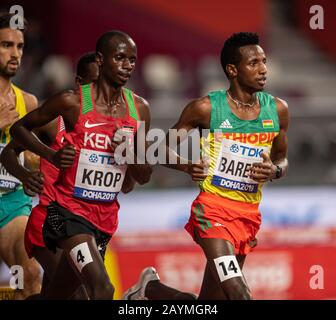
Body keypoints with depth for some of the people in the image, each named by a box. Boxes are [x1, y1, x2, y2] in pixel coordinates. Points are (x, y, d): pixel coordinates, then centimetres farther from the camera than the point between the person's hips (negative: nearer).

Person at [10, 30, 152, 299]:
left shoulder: (139, 109, 5)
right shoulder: (73, 102, -9)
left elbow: (144, 177, 11)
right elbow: (19, 128, 4)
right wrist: (52, 156, -13)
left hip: (107, 215, 6)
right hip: (70, 209, -6)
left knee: (60, 292, 14)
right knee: (102, 289, -24)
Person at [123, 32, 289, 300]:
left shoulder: (277, 110, 4)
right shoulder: (206, 109, -7)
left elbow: (282, 158, 18)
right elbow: (166, 148, 3)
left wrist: (274, 170, -6)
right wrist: (186, 165, -20)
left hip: (249, 215, 5)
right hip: (213, 209, -5)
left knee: (211, 300, 12)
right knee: (238, 294, -25)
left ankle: (151, 288, 37)